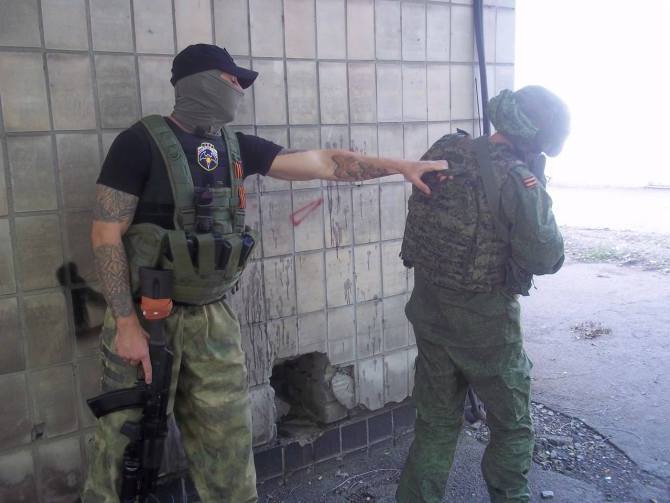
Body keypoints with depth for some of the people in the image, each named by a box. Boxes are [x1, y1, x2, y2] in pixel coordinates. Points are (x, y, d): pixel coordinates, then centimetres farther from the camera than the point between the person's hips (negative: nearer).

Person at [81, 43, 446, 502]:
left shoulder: (236, 147, 7)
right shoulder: (142, 142, -9)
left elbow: (322, 163, 6)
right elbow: (107, 233, -11)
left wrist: (399, 165, 1)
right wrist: (126, 324, -16)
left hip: (214, 318, 5)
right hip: (147, 315, -4)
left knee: (229, 447, 11)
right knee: (126, 449, 5)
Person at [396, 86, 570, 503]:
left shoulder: (442, 154, -2)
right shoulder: (517, 179, -20)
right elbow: (546, 259, -15)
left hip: (430, 312, 6)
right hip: (484, 322, -5)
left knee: (436, 424, 20)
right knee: (513, 428, 19)